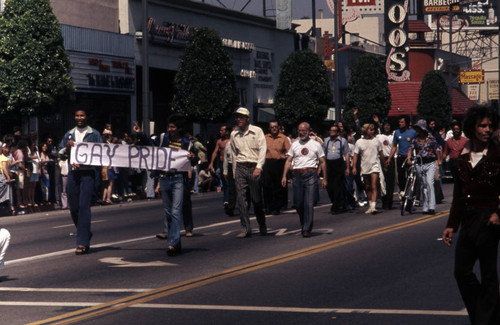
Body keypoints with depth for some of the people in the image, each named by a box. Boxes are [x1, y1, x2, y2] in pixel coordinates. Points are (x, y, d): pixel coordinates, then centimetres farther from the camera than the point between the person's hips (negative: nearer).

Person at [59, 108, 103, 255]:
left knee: (84, 206, -12)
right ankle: (85, 234, 29)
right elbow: (61, 155, 15)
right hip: (73, 173, 5)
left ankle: (83, 242, -11)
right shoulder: (69, 134, 15)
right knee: (73, 207, 7)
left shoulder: (94, 134, 3)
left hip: (88, 173, -5)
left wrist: (83, 162, -15)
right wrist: (67, 148, -7)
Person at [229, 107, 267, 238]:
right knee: (241, 199, -6)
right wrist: (235, 172, 14)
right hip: (240, 168, 3)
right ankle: (245, 229, -4)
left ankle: (263, 227, 19)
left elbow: (263, 149, -5)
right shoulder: (234, 134, 10)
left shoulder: (257, 131, 0)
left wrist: (259, 167, -15)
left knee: (257, 199, 1)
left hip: (254, 168, -3)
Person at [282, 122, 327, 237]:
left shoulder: (316, 145, 8)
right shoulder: (294, 145, 14)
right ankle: (304, 223, 26)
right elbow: (288, 161, 10)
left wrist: (324, 178, 6)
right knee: (298, 203, 4)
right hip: (297, 175, 3)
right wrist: (284, 176, 0)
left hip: (311, 175, -3)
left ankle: (307, 229, -7)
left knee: (309, 203, -10)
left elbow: (322, 162, 10)